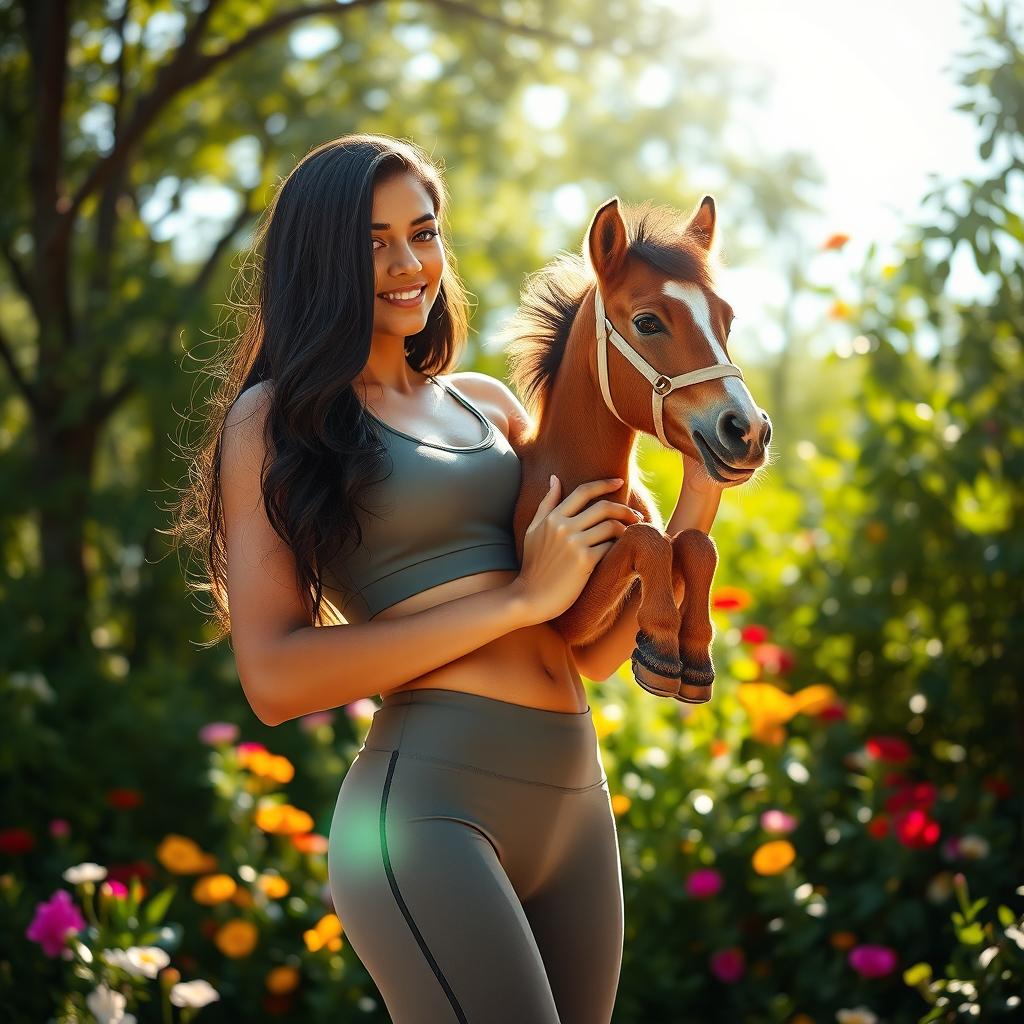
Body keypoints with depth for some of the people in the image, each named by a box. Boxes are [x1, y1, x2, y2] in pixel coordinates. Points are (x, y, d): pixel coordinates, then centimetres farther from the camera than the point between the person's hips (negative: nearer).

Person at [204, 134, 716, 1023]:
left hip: (576, 796, 7)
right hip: (429, 798, -7)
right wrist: (520, 597, -11)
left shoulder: (490, 406, 17)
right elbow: (275, 677, -12)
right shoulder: (276, 417, 0)